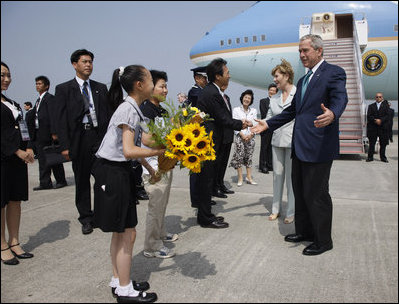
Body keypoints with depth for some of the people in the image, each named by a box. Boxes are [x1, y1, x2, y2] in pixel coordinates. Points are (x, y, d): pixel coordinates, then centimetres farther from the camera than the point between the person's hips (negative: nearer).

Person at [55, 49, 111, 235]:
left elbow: (108, 115, 11)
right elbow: (61, 120, -1)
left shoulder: (101, 88, 12)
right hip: (79, 139, -2)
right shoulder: (63, 89, 4)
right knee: (82, 180, 7)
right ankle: (86, 219, 20)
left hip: (100, 136, 2)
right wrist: (65, 146, -9)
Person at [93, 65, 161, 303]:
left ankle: (118, 281, 32)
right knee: (126, 235, 0)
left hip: (121, 171, 10)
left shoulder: (132, 108, 11)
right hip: (112, 173, -10)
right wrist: (161, 151, -22)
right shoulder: (129, 109, -18)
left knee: (120, 233, 18)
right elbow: (129, 151, -25)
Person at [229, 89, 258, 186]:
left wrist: (251, 134, -9)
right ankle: (240, 179, 2)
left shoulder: (254, 111, 11)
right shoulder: (236, 110, 3)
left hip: (250, 137, 3)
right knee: (239, 157, -4)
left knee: (249, 157, 5)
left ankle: (249, 177, 11)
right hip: (239, 136, -2)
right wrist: (242, 135, -11)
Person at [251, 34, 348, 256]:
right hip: (299, 146, 9)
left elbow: (340, 98, -23)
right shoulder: (303, 80, 20)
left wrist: (332, 114, -45)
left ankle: (323, 241, 15)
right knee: (300, 192, 17)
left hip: (318, 147, -9)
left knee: (316, 194, -1)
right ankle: (304, 231, 34)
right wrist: (268, 124, 21)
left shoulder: (334, 73, -6)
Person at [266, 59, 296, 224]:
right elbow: (269, 118, 12)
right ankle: (275, 209, 20)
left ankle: (291, 212, 13)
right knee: (277, 175, 9)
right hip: (277, 141, 5)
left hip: (293, 142, -5)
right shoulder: (274, 98, 11)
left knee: (291, 176, 2)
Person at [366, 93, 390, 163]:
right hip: (373, 127, 0)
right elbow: (369, 116, 2)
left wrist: (381, 120, -16)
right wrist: (375, 120, -14)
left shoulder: (386, 105, 10)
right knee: (372, 143, 0)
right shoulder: (371, 106, 13)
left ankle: (383, 157, 11)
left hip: (383, 127, 0)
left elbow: (387, 115, -1)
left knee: (383, 143, 3)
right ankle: (370, 157, 5)